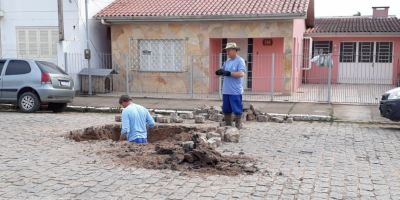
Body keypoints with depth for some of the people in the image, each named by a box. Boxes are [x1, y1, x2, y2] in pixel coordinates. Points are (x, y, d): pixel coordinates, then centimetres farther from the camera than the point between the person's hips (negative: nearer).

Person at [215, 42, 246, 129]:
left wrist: (228, 73, -20)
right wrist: (220, 72, -7)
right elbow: (223, 70, 17)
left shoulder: (240, 61, -7)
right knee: (226, 109, 13)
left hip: (235, 91, -7)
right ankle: (228, 125, 24)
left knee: (237, 110, -1)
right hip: (226, 90, 7)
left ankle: (238, 126, 9)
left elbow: (241, 74, -18)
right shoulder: (227, 61, 15)